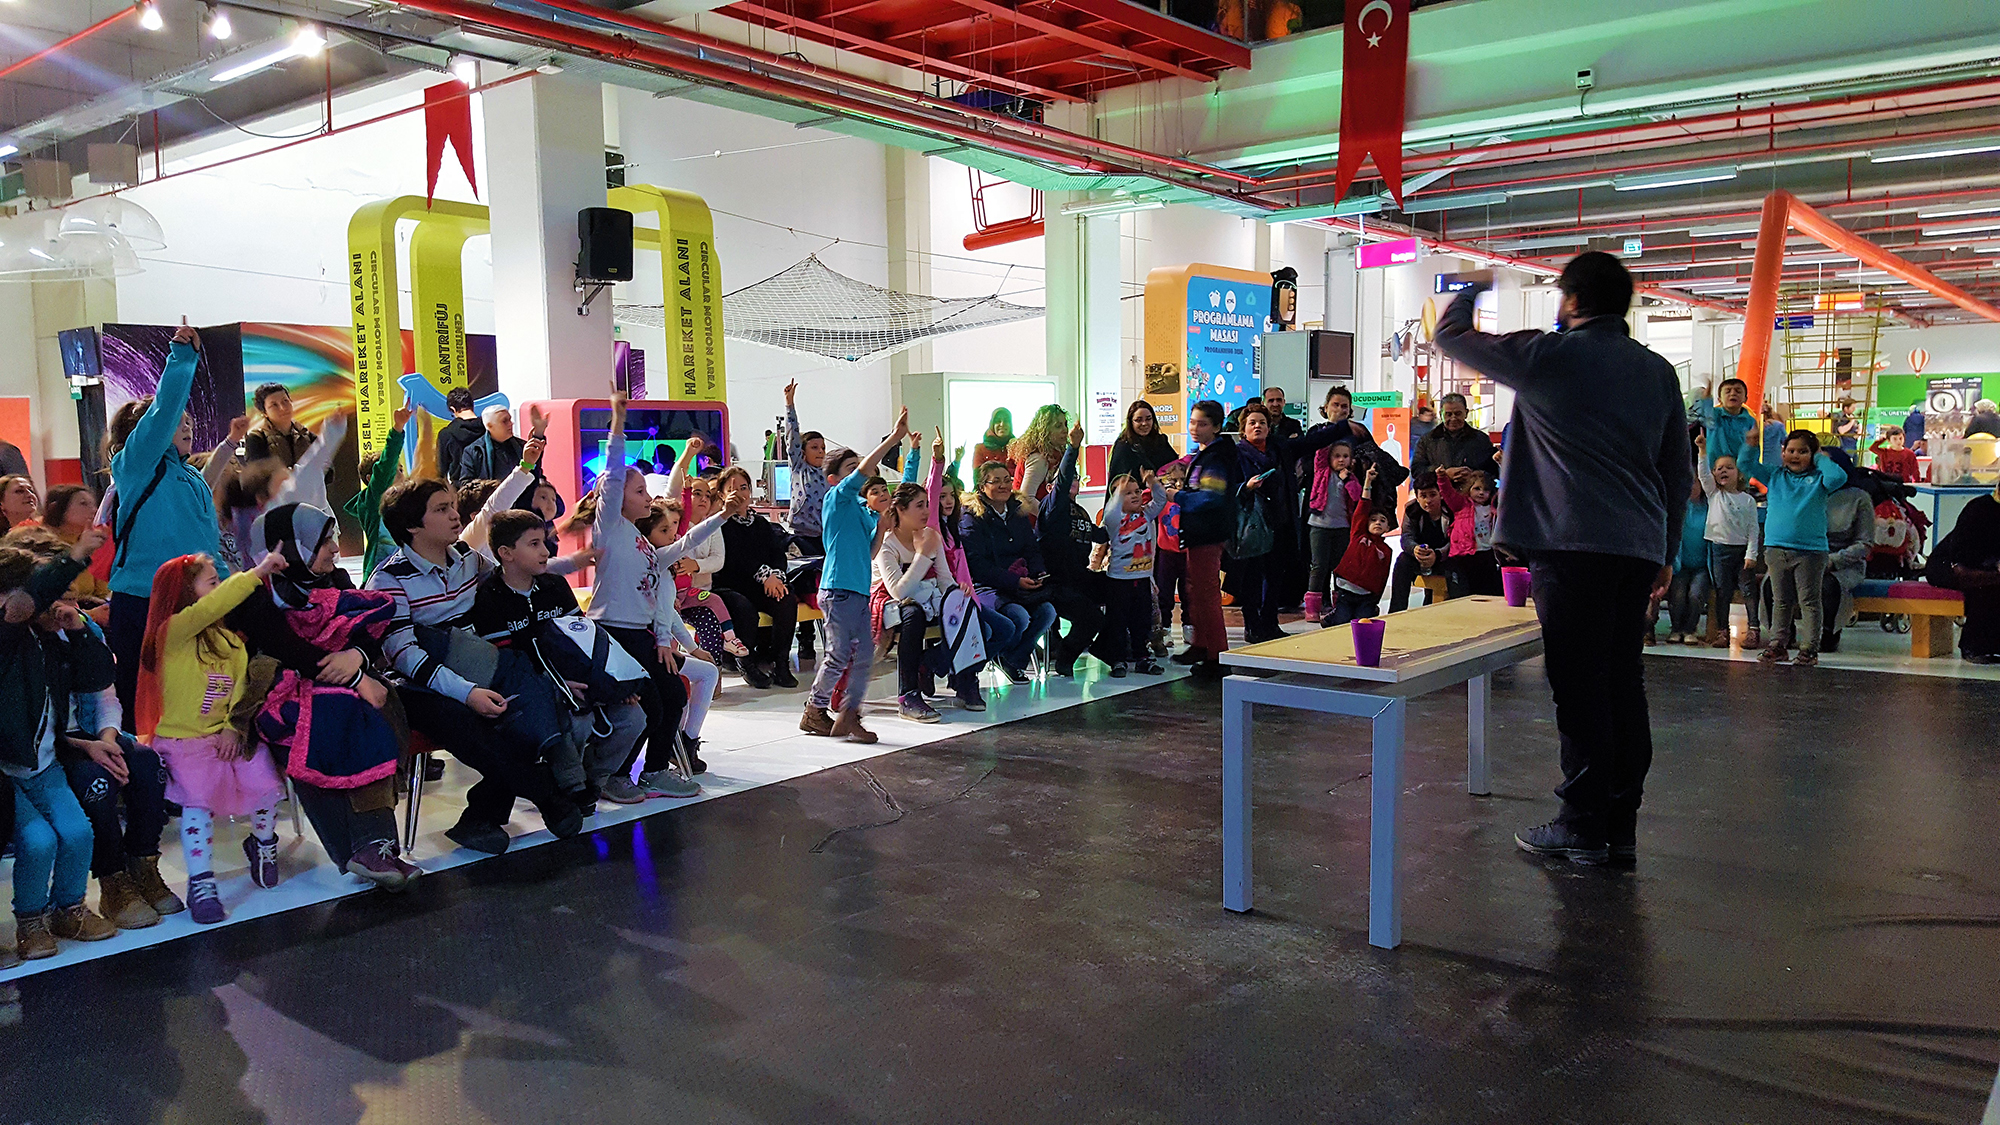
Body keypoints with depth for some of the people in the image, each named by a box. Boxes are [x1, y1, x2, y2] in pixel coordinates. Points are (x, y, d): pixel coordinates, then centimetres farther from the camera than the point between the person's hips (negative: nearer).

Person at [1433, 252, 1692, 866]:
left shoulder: (1548, 356, -5)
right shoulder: (1659, 371, 14)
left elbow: (1450, 334, 7)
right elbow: (1680, 471, 17)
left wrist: (1471, 289, 27)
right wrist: (1667, 552, 24)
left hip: (1573, 544, -6)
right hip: (1639, 548, 6)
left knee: (1580, 683, -2)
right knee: (1623, 682, 10)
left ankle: (1583, 825, 3)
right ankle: (1621, 825, 17)